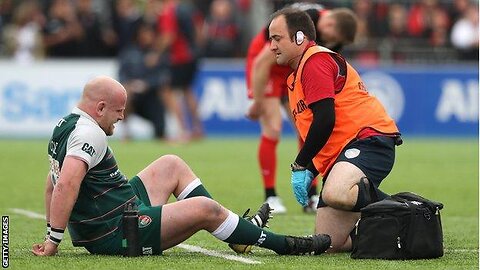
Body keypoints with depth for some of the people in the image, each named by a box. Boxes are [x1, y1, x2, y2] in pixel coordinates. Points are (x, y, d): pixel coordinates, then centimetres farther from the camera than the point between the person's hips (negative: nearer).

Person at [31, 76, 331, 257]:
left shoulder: (65, 125, 11)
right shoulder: (89, 134, -21)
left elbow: (53, 183, 20)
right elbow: (66, 185, -33)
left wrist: (51, 233, 21)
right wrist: (54, 241, -30)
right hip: (117, 233, -12)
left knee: (171, 165, 21)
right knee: (204, 208, -14)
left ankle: (238, 229, 23)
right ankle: (282, 244, 0)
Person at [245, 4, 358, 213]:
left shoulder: (334, 35, -12)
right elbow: (262, 63, -30)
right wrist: (257, 104, -23)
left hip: (294, 68, 7)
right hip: (267, 65, -7)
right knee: (273, 129, -16)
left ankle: (311, 198, 3)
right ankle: (270, 198, -7)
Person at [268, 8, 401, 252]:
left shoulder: (316, 61, -6)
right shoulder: (295, 77, 26)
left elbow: (325, 121, -16)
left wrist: (300, 166, -9)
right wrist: (309, 170, 12)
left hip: (369, 138, -10)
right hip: (337, 156, 10)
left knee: (334, 194, -40)